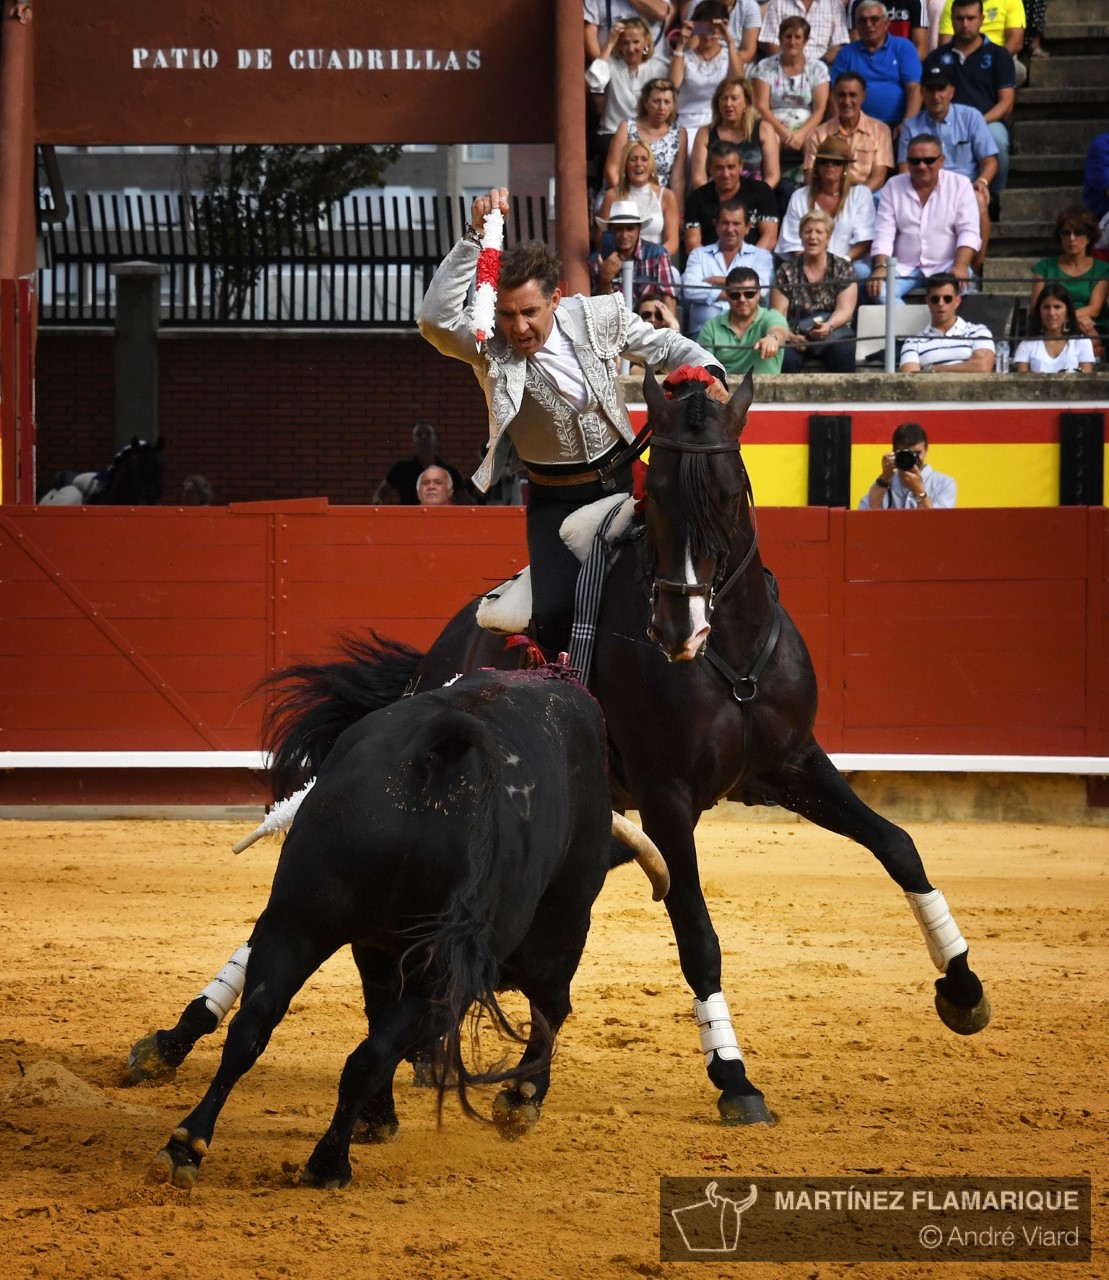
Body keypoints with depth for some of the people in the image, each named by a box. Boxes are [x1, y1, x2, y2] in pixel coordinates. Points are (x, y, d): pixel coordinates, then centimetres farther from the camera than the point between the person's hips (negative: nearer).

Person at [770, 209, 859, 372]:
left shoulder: (843, 268, 10)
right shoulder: (786, 272, 10)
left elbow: (845, 310, -3)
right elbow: (778, 314, 1)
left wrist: (828, 326, -25)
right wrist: (789, 335, -21)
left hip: (834, 332, 0)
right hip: (796, 337, 0)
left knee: (844, 350, -34)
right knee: (786, 355, -34)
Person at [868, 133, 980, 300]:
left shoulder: (960, 185, 4)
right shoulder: (893, 186, 9)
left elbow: (968, 232, -4)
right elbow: (883, 234, 3)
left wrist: (960, 267, -22)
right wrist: (880, 266, -17)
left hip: (946, 266, -2)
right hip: (904, 267, 2)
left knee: (960, 287, -35)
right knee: (878, 290, -29)